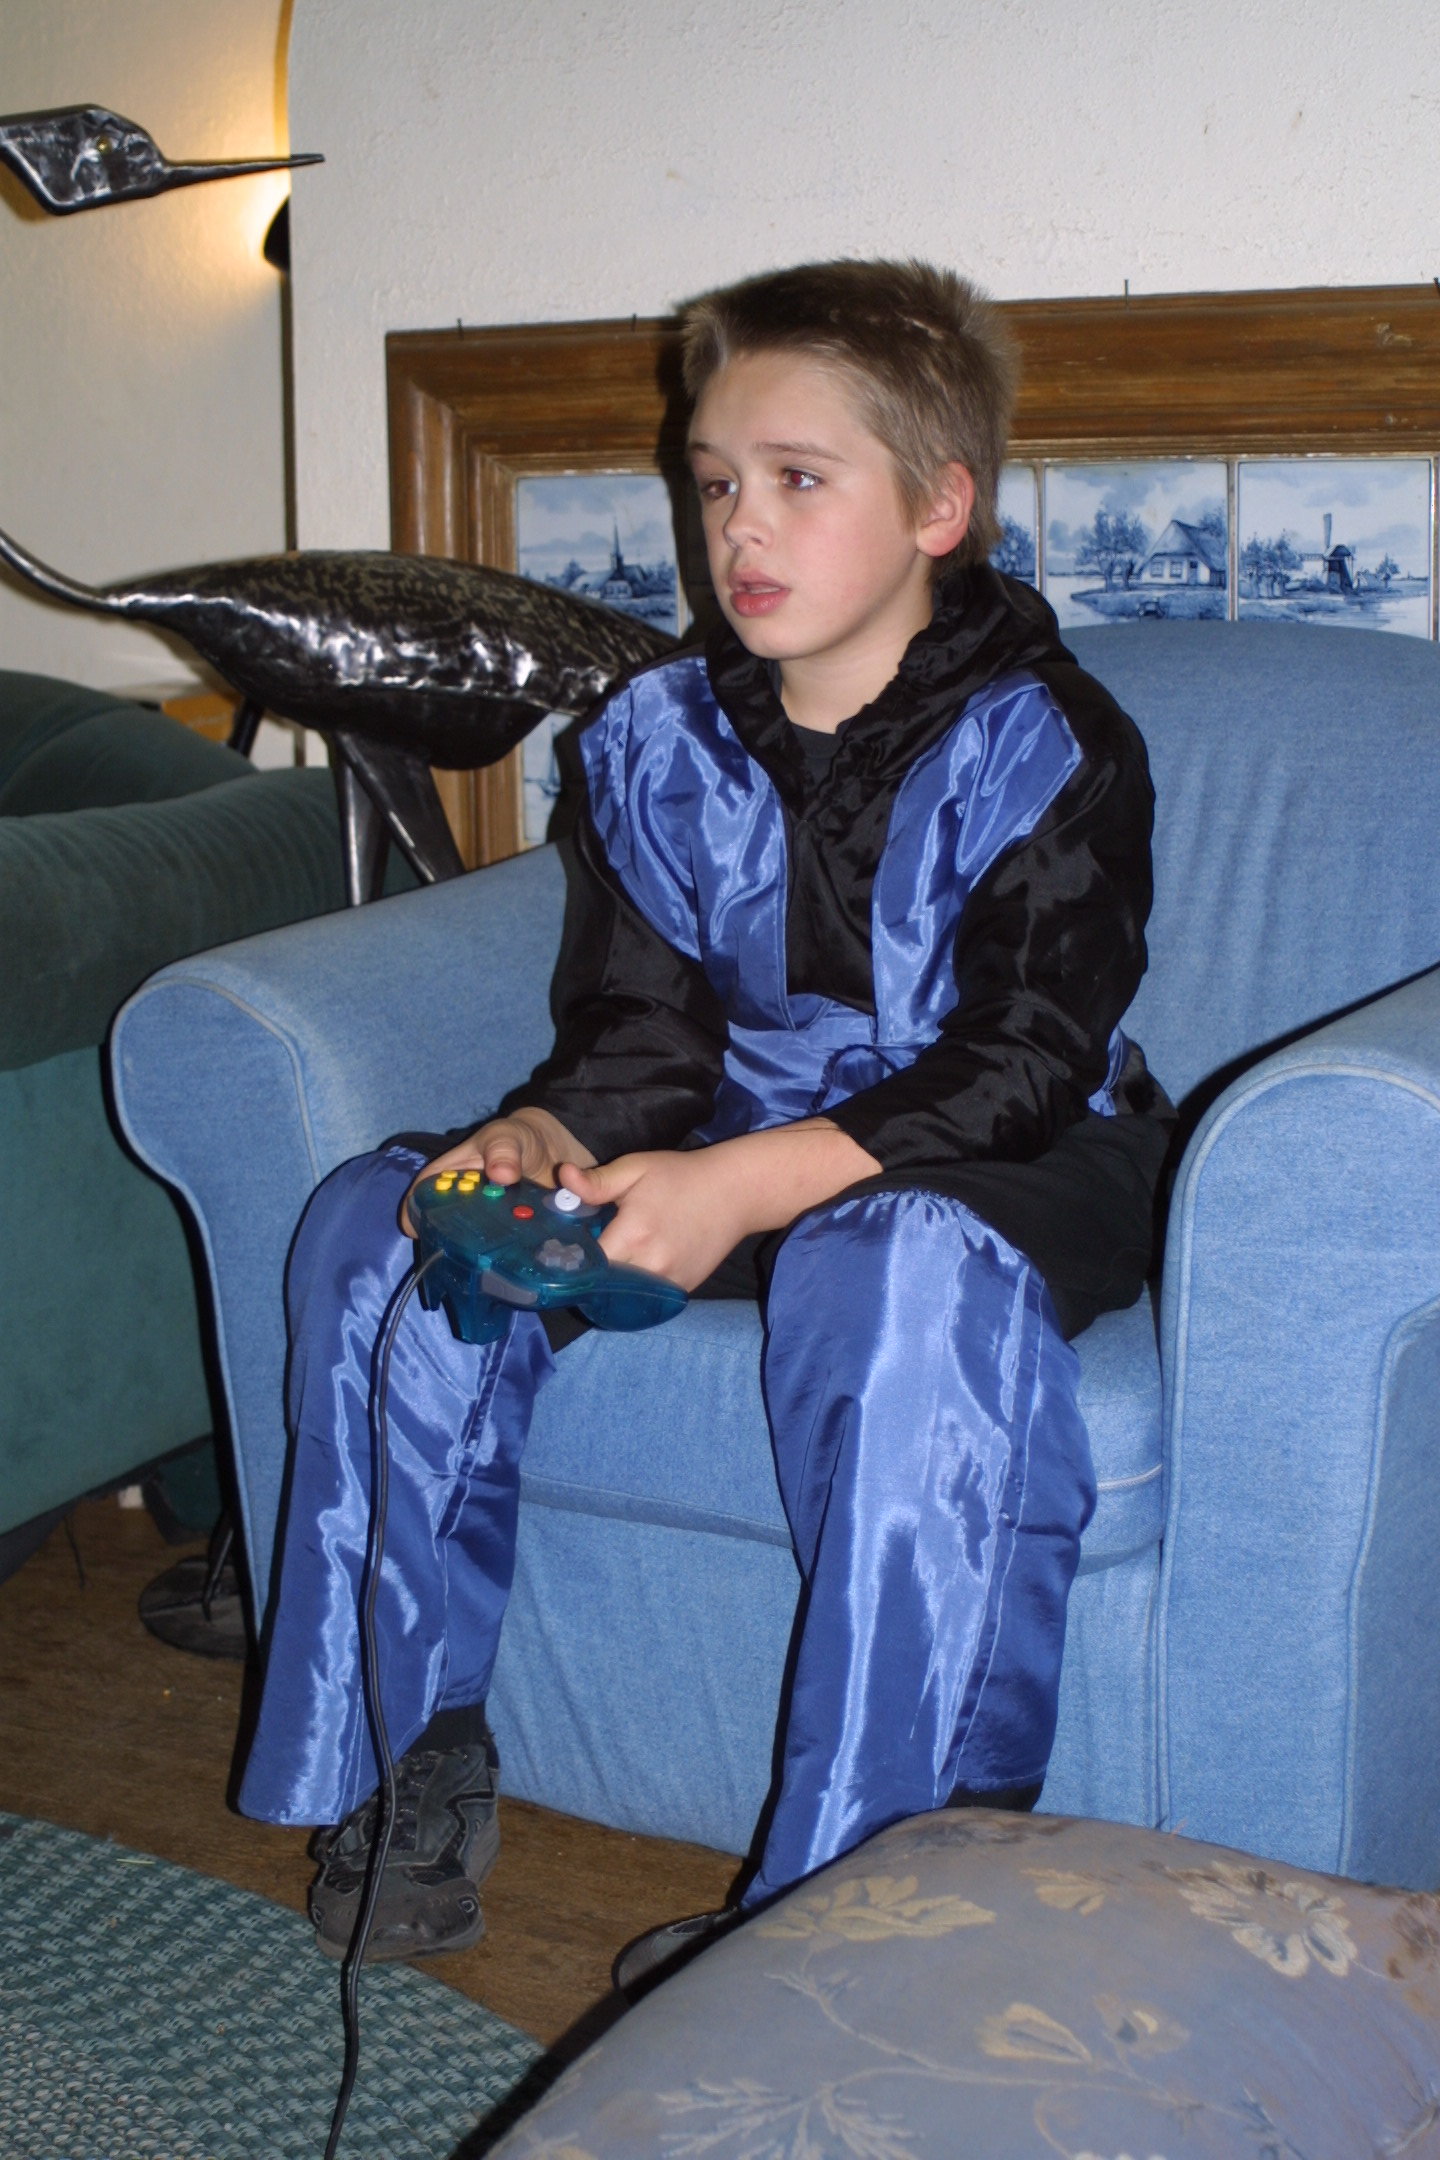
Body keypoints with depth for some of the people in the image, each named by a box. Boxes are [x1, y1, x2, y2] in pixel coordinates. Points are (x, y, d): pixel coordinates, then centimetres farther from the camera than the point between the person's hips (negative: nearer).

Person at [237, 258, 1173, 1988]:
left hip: (1006, 1166, -5)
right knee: (383, 1224, -12)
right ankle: (411, 1754, -3)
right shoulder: (658, 741, 4)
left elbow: (1021, 1065, -21)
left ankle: (869, 1892, -31)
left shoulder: (1044, 748, -12)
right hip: (741, 1147, 6)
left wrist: (743, 1185, -33)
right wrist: (545, 1136, -22)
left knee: (900, 1269, -41)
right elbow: (642, 1029, 2)